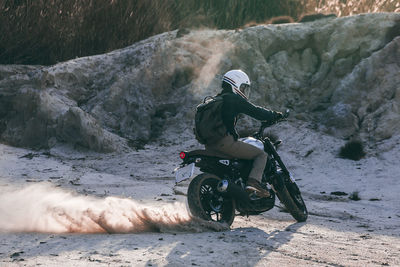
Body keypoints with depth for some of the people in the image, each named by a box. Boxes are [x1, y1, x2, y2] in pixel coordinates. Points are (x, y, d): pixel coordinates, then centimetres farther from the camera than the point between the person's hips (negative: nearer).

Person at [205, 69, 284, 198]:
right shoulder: (234, 98, -3)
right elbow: (255, 111, -4)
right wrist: (274, 115, 10)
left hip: (209, 146, 9)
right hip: (225, 142, -9)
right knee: (261, 155, -4)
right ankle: (252, 184, -23)